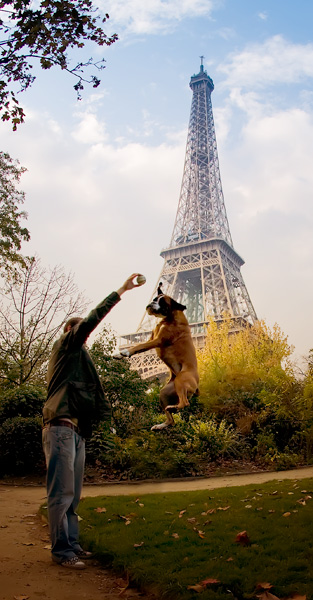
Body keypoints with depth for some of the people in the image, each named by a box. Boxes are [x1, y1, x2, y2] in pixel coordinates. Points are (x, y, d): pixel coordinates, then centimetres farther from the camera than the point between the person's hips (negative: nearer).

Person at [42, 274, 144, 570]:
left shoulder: (77, 356, 28)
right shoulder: (65, 344, 2)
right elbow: (93, 318, -9)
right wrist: (122, 290, -6)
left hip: (76, 430, 10)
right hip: (61, 428, -10)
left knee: (72, 493, 11)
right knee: (62, 492, -8)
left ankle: (71, 544, 17)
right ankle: (61, 549, -5)